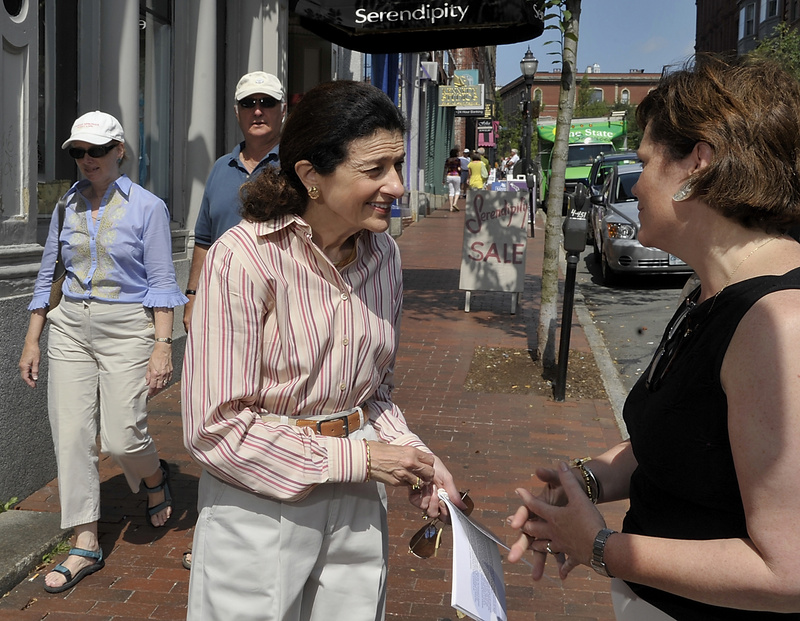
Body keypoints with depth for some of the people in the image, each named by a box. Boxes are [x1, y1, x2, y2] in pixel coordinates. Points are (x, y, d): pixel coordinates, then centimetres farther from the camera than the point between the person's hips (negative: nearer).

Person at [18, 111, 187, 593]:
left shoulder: (147, 207, -3)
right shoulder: (68, 205, 9)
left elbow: (162, 282, -6)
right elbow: (48, 276, 14)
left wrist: (163, 345, -14)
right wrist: (32, 340, 12)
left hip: (127, 327, -4)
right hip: (70, 326, 5)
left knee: (122, 436, -9)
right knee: (72, 434, 0)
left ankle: (156, 477, 28)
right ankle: (86, 545, 10)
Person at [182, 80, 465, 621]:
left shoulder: (384, 253, -1)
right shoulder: (244, 258, -21)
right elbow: (214, 429, -20)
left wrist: (413, 455, -7)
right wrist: (354, 458, -19)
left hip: (357, 509, 6)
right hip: (260, 511, -5)